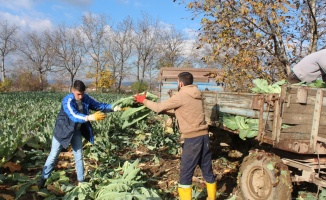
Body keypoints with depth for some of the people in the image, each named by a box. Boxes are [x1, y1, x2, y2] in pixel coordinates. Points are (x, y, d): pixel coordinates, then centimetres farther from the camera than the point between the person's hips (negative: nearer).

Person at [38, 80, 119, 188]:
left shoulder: (86, 98, -11)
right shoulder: (67, 101, -30)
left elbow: (99, 106, -7)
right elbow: (74, 115, -45)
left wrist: (113, 107, -21)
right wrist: (89, 117, -60)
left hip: (76, 131, 5)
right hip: (63, 130, -5)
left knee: (79, 156, 9)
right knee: (53, 155, 6)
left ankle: (81, 181, 21)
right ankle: (43, 178, 24)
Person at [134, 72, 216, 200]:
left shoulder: (181, 96, -10)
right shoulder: (196, 95, 13)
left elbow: (159, 108, -4)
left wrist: (143, 100, 10)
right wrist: (169, 111, 24)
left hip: (192, 138, -8)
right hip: (204, 136, 8)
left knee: (185, 173, 3)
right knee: (207, 171, 17)